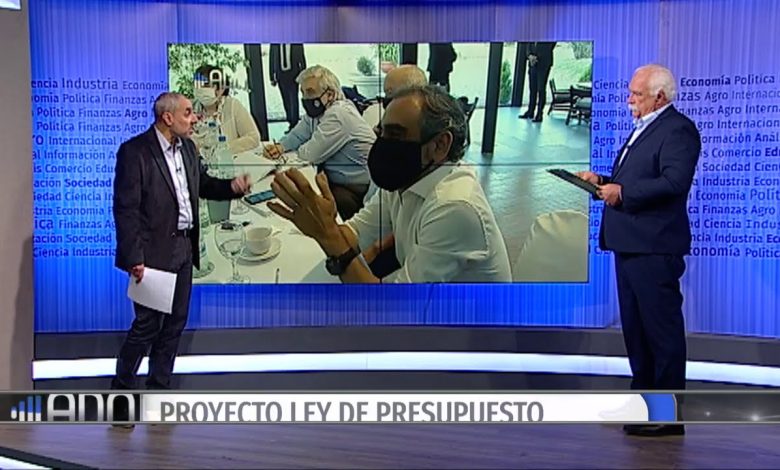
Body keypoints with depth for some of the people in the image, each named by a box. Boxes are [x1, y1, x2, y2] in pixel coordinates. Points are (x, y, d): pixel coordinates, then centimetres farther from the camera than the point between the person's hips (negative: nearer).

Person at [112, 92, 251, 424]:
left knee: (176, 321, 13)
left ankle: (159, 385, 26)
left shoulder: (187, 147, 9)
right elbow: (126, 208, -15)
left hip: (183, 248, 8)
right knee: (147, 323, -2)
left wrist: (232, 187, 0)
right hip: (153, 252, -8)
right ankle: (121, 387, 15)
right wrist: (134, 259, -20)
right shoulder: (135, 151, -13)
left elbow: (203, 184, 21)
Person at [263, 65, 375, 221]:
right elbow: (297, 135, 17)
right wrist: (280, 147, -5)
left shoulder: (339, 114, -22)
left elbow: (311, 154, -22)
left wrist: (299, 150, 1)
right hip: (334, 180, 9)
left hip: (357, 190, -9)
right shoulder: (317, 112, 8)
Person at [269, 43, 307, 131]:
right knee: (286, 100, 6)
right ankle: (291, 122, 13)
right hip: (280, 74, 2)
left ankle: (294, 123, 0)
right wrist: (272, 77, 7)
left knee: (293, 99, -5)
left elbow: (302, 58, 3)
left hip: (293, 74, -2)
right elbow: (271, 59, 8)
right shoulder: (274, 43, 3)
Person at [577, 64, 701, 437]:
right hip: (629, 244, 11)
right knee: (634, 327, 16)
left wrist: (622, 192, -21)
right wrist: (602, 181, 9)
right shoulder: (642, 129, 21)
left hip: (654, 248, -11)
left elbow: (675, 182, -24)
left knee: (662, 329, -3)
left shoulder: (678, 130, -11)